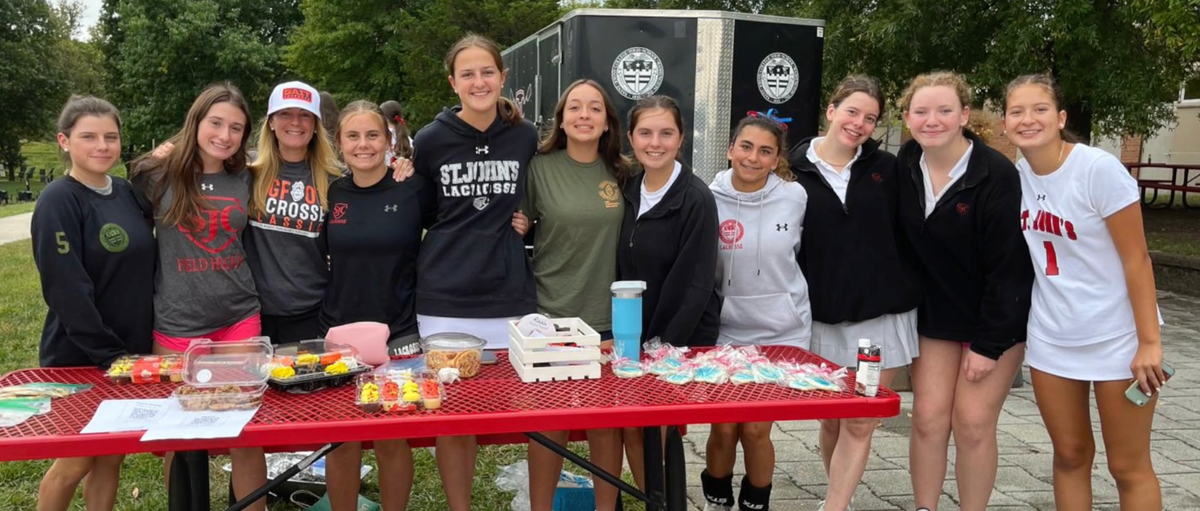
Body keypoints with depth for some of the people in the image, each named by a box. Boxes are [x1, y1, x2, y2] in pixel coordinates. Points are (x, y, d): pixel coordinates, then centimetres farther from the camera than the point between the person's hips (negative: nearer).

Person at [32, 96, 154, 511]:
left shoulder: (128, 193, 5)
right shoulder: (58, 202, -14)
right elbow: (67, 290, -20)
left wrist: (135, 350, 4)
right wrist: (107, 353, -20)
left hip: (131, 351, 6)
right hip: (78, 356, -5)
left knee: (111, 457, 13)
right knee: (76, 461, 8)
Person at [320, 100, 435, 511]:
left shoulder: (415, 189, -7)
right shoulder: (331, 194, 2)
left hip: (398, 334, -2)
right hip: (339, 334, 2)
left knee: (393, 440, 9)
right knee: (342, 443, 10)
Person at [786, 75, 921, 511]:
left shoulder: (887, 168, 2)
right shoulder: (796, 170, -3)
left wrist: (907, 294, 1)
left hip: (881, 314, 0)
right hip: (823, 318, 0)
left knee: (860, 425, 1)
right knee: (831, 421, 13)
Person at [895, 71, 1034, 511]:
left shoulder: (997, 175, -20)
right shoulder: (905, 167, -5)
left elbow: (1008, 266, -19)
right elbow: (901, 243, 3)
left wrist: (989, 343, -17)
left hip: (998, 319, -4)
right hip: (935, 316, 4)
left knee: (973, 423, -3)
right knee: (928, 417, 1)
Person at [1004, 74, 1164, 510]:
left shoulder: (1099, 169, -18)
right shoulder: (1016, 174, -2)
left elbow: (1136, 260, -16)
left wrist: (1149, 341, -17)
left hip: (1117, 339, -5)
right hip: (1050, 339, 5)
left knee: (1128, 467, 5)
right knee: (1070, 456, 15)